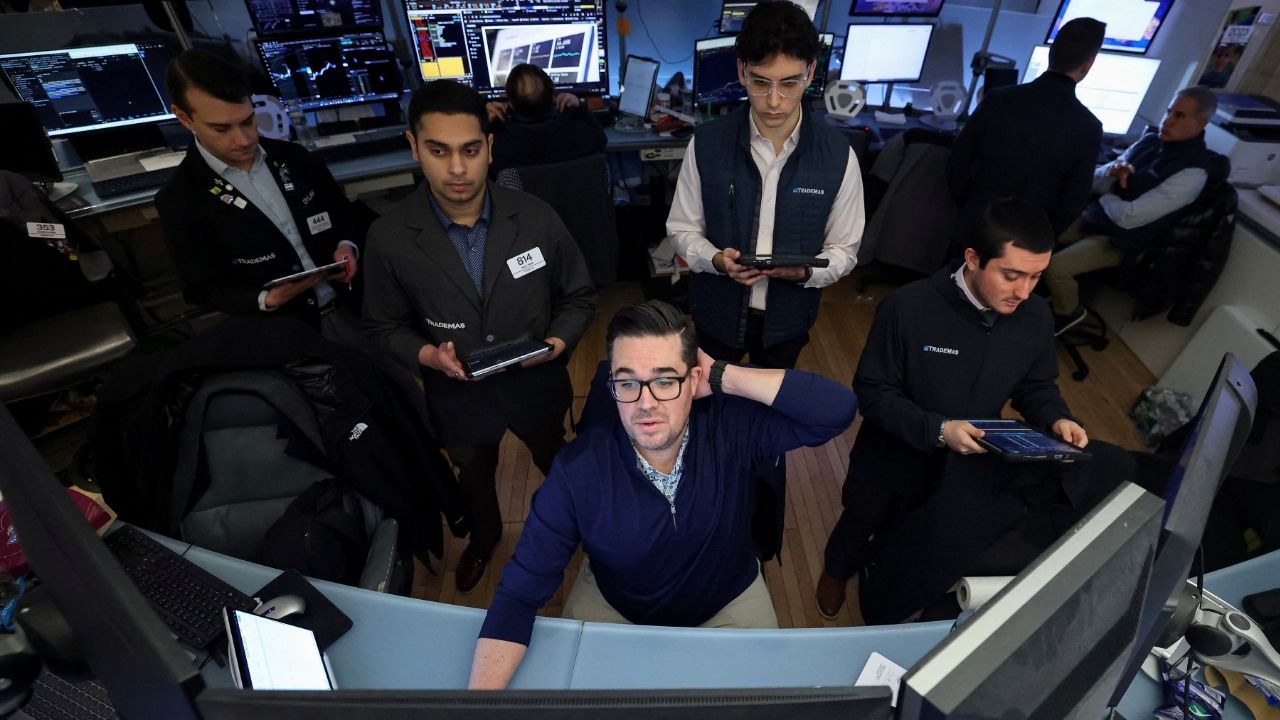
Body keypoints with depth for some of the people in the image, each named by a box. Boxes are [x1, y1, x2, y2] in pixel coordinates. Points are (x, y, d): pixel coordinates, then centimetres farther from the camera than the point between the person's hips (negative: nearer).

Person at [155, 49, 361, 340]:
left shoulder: (293, 157, 6)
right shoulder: (179, 200, -5)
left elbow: (342, 211, 15)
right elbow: (204, 290, -3)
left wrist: (346, 247, -8)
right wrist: (266, 300, -22)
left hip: (353, 305, 3)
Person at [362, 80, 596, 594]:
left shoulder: (536, 218, -18)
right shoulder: (389, 237, -17)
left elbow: (579, 296, -5)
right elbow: (384, 326, -4)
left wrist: (557, 343, -24)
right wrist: (427, 354, -24)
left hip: (537, 388, 0)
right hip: (458, 397, 1)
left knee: (557, 465, 28)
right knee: (474, 478, 29)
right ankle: (484, 535, 64)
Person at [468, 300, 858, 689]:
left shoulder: (733, 428, -28)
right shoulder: (578, 469, -29)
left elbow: (839, 408, -39)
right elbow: (520, 591, -23)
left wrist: (724, 377, -39)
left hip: (729, 602, 1)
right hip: (612, 607, 0)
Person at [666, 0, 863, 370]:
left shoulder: (838, 154, -14)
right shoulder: (706, 143, -14)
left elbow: (844, 250, -6)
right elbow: (683, 228, -5)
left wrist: (806, 270, -27)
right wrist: (716, 259, -25)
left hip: (788, 316, 1)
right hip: (718, 311, 0)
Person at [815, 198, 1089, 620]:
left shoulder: (1036, 316, -14)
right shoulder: (909, 307, -29)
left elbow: (1036, 387, 2)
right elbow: (872, 392, -24)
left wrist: (1057, 419, -19)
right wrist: (937, 429, -35)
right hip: (893, 465, -3)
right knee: (859, 530, 26)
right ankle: (836, 573, 61)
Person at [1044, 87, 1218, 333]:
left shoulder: (1192, 173, -20)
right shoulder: (1151, 140, 3)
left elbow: (1129, 216, -25)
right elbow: (1095, 179, 5)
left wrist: (1104, 197, -7)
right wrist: (1112, 171, -17)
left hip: (1119, 240, -8)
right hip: (1097, 216, 8)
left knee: (1055, 267, -27)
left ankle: (1069, 312, 3)